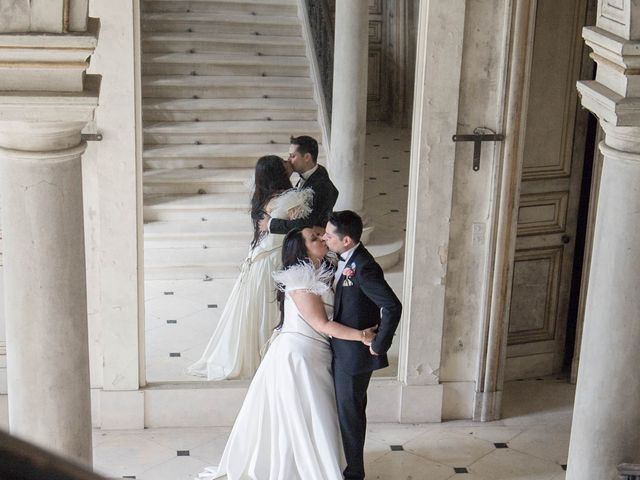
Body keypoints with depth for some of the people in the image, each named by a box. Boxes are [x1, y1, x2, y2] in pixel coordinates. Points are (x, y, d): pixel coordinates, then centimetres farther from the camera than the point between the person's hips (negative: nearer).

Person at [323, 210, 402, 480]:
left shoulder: (363, 268, -26)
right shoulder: (345, 259, 3)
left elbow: (393, 307, -31)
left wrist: (379, 346, -21)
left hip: (354, 353, -9)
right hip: (342, 349, 9)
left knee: (349, 410, 5)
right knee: (346, 407, 19)